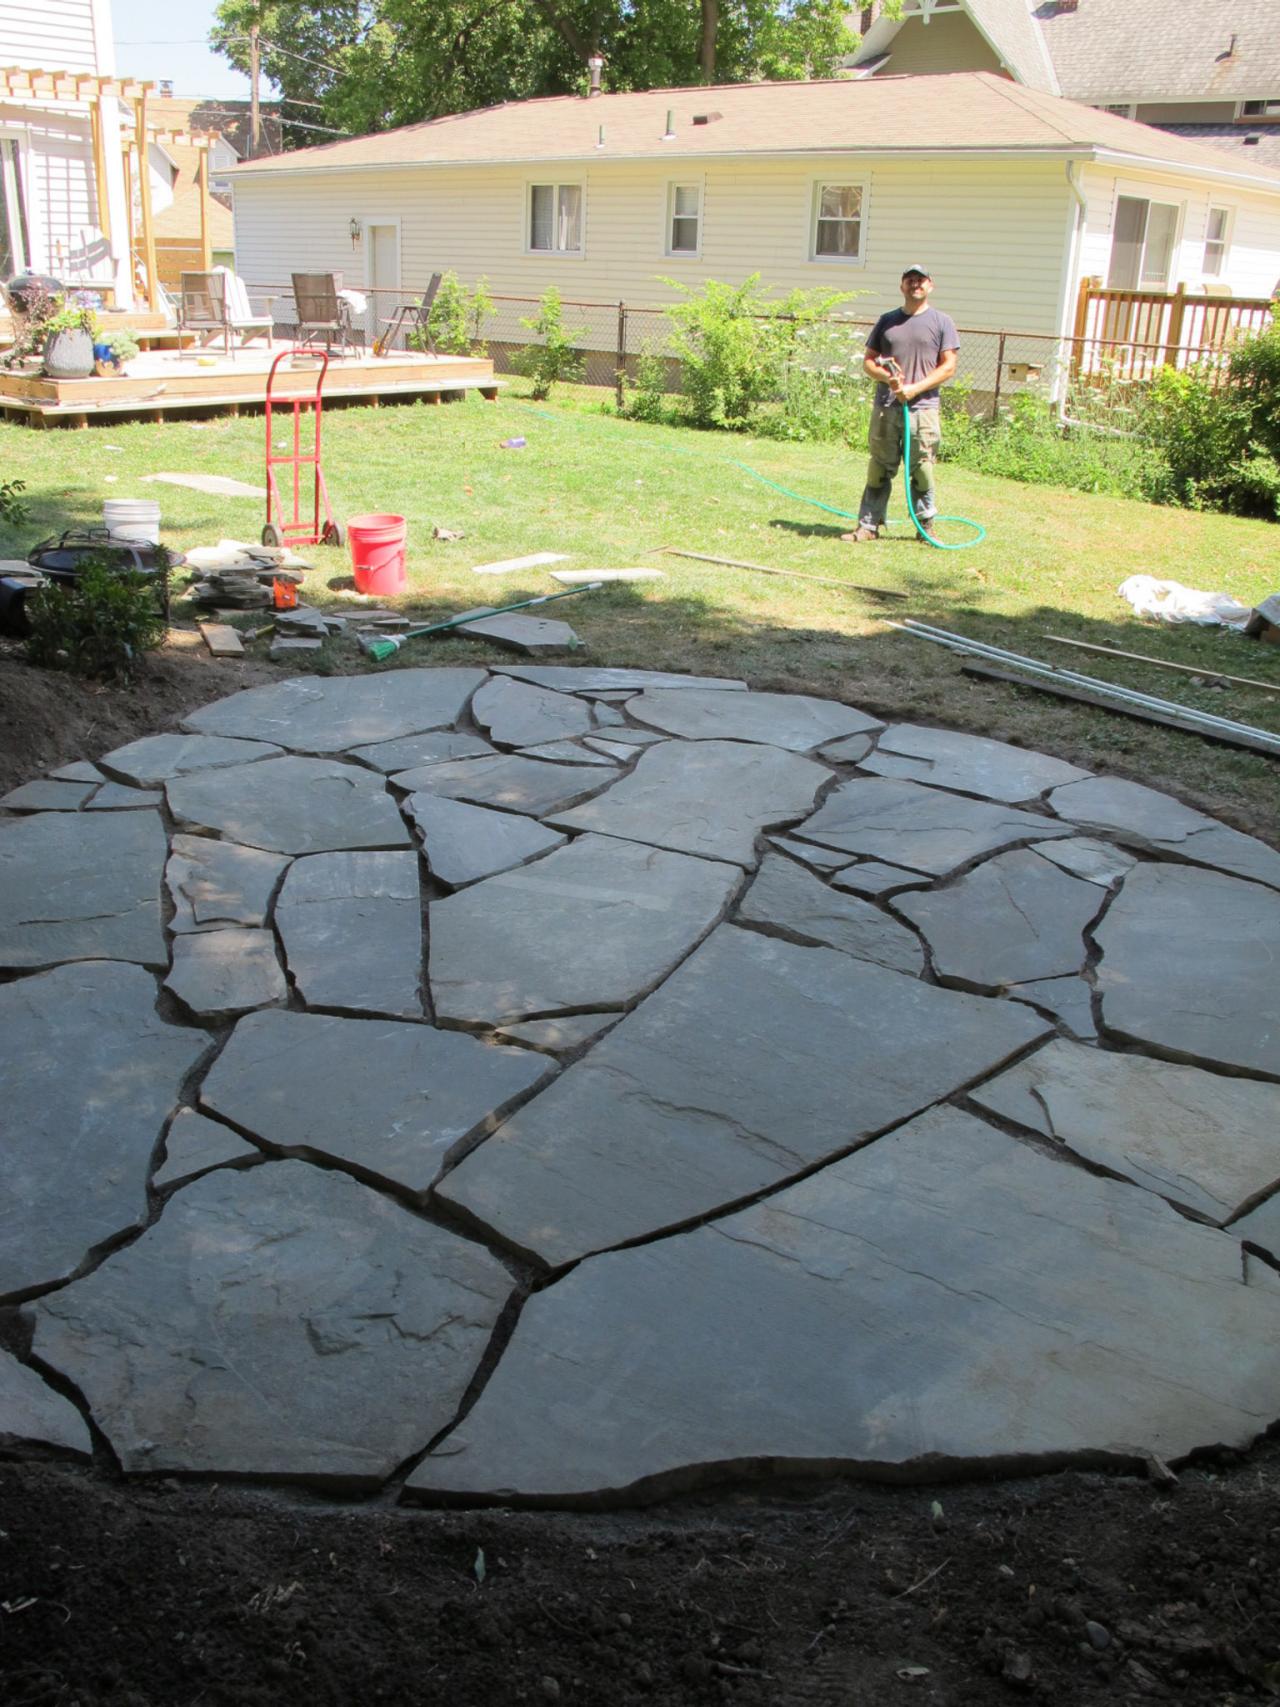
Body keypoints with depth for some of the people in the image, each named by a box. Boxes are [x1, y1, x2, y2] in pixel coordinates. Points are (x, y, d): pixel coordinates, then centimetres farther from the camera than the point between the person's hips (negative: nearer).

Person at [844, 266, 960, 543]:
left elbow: (948, 367, -1)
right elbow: (868, 361, 13)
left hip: (922, 409, -2)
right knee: (879, 470, 5)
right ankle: (869, 525, 10)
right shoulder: (887, 320, 13)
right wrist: (886, 377, -9)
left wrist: (914, 388, -12)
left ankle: (926, 525, 12)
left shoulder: (942, 322, 5)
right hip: (885, 408, 2)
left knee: (922, 471, 0)